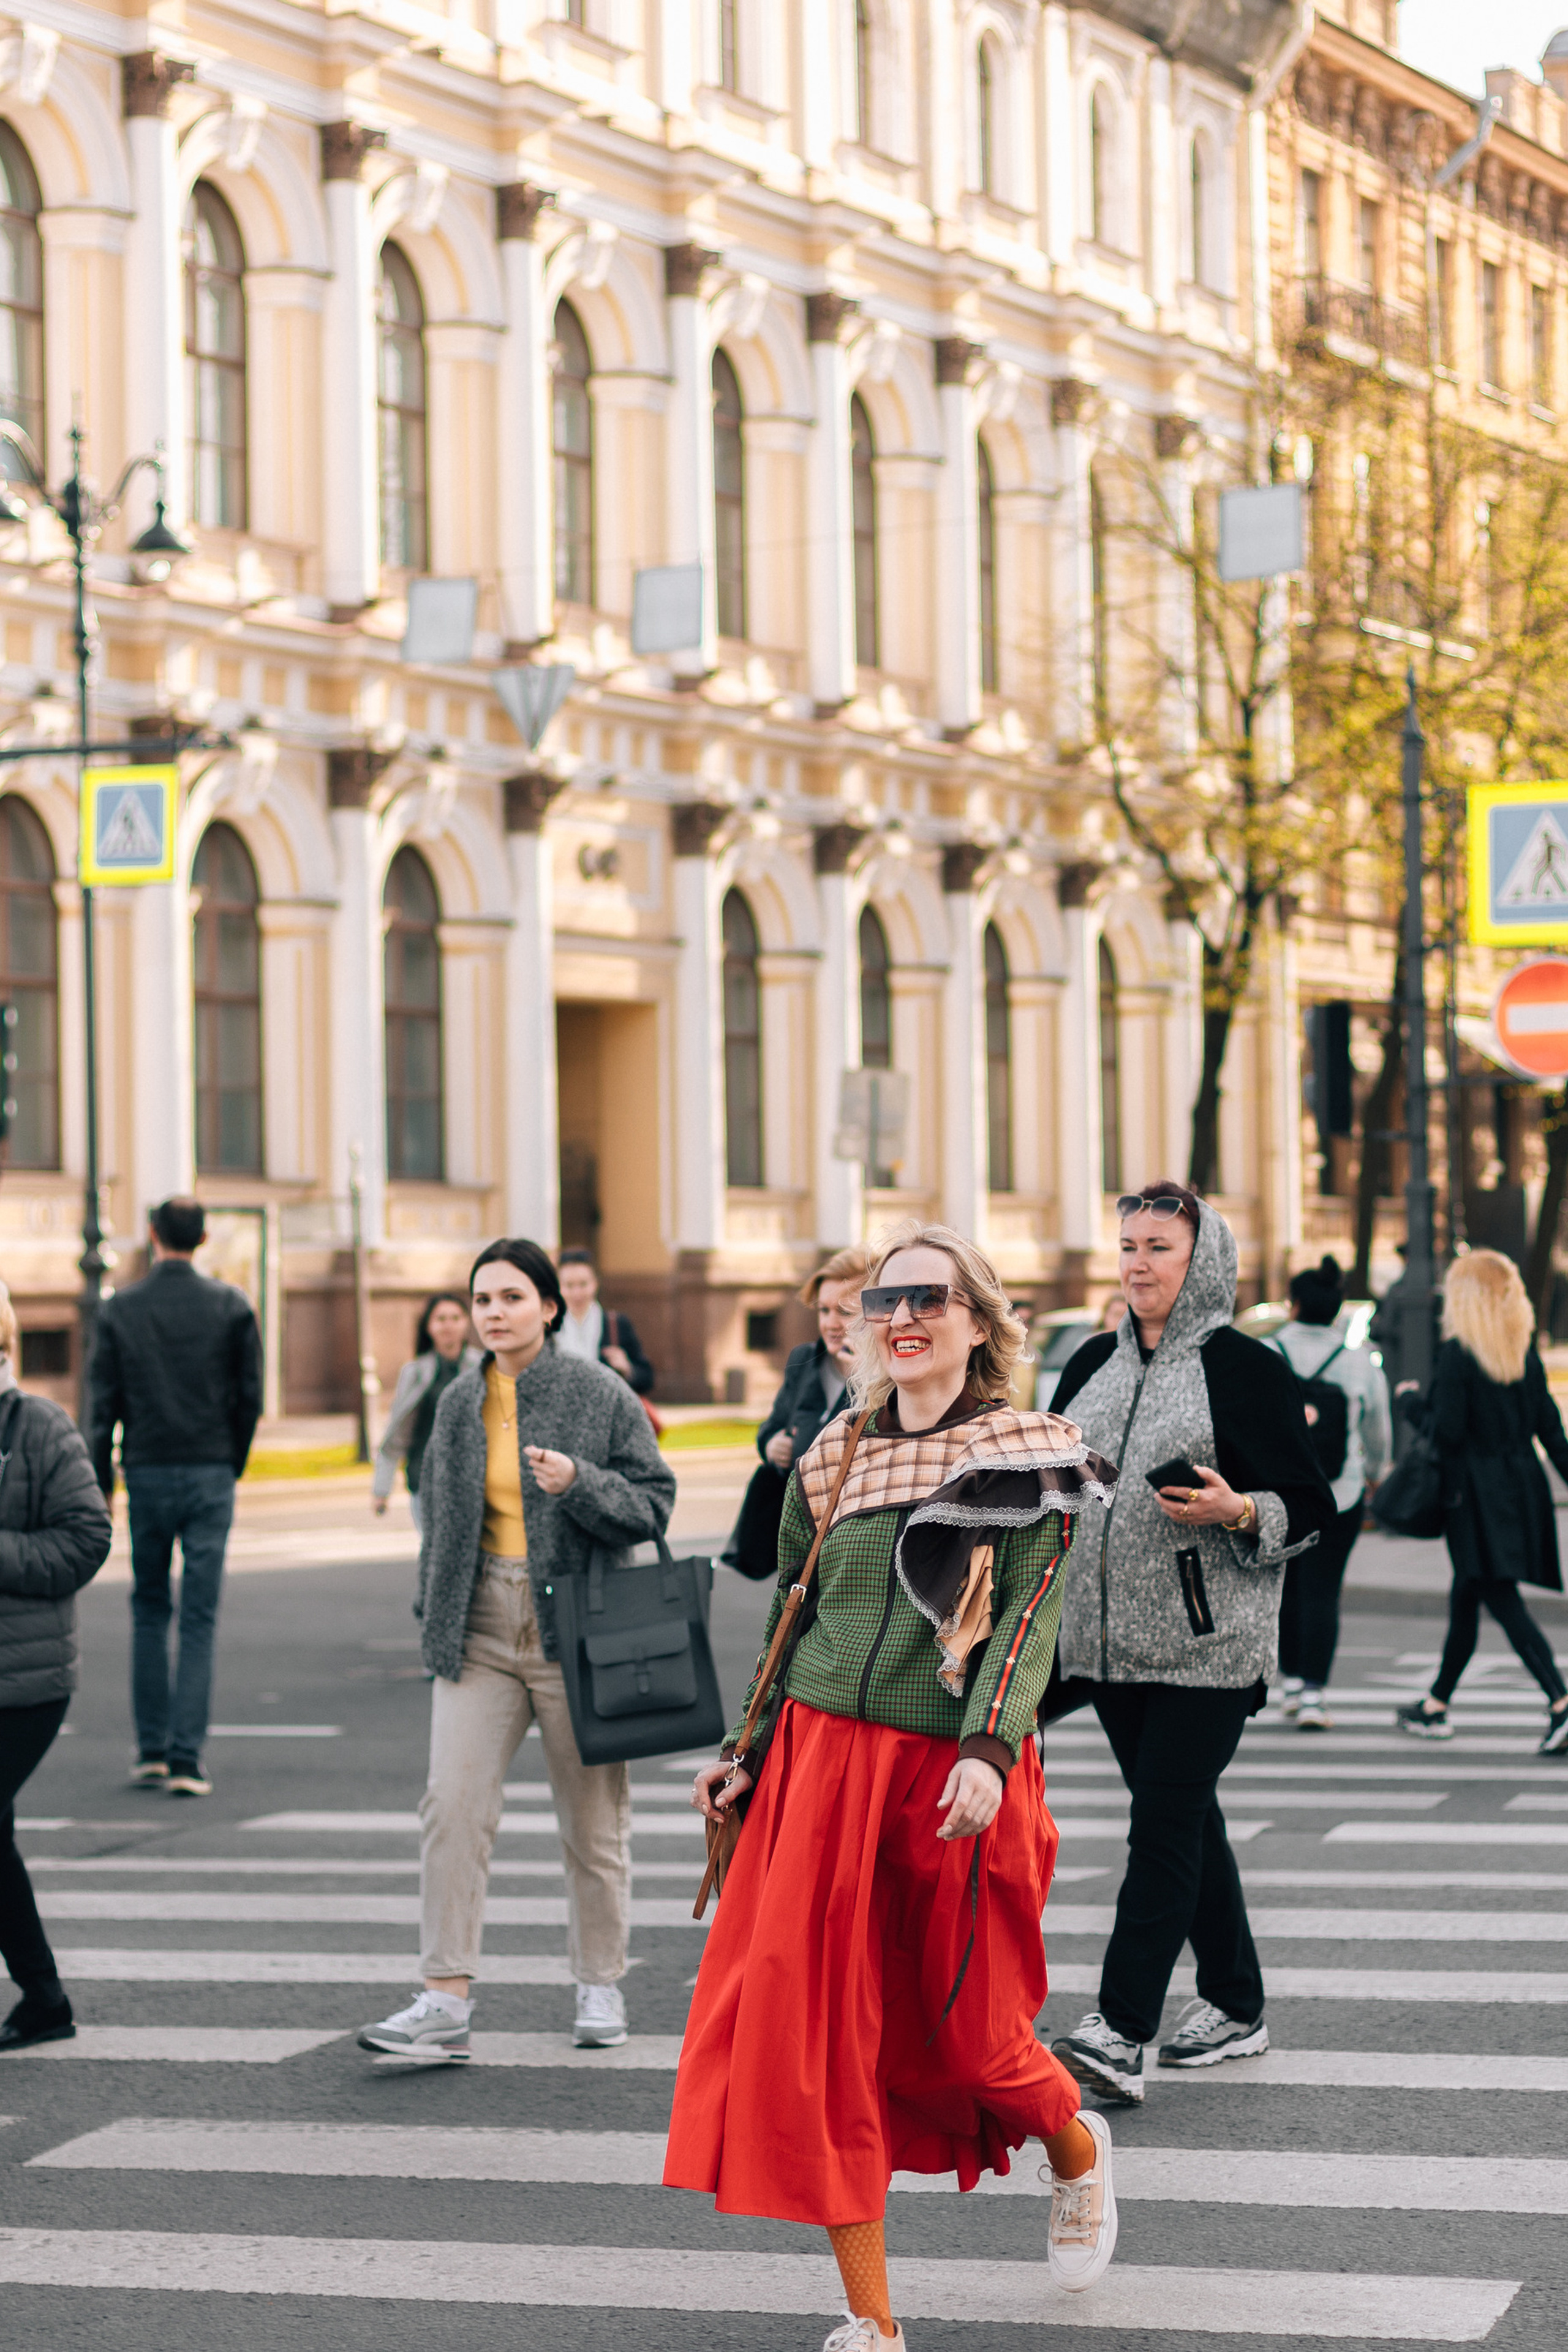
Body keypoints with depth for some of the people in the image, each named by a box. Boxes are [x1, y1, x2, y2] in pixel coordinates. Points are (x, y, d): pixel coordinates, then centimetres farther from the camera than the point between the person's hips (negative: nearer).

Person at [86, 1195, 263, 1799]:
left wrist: (102, 1483, 7)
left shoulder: (120, 1309, -2)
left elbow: (103, 1403, -1)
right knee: (199, 1618, 1)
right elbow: (250, 1394, -1)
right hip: (210, 1475, -1)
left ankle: (151, 1749, 13)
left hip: (147, 1475, 1)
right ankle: (186, 1759, -4)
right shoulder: (230, 1306, -3)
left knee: (148, 1609, 15)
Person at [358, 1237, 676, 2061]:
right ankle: (445, 2001, -9)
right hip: (480, 1628, 3)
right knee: (453, 1803, -10)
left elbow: (653, 1504, -4)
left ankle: (600, 1989, 21)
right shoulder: (459, 1403, 9)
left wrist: (580, 1483, -21)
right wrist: (432, 1617, 18)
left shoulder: (600, 1395, -4)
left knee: (592, 1820, 6)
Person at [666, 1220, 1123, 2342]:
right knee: (814, 2032, -5)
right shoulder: (832, 1456, 10)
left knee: (962, 2030, 7)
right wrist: (747, 1753, 14)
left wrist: (989, 1754, -25)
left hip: (954, 1775, -4)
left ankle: (1078, 2151, 43)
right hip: (825, 1758, 4)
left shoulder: (1031, 1453, -3)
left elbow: (1030, 1621, -12)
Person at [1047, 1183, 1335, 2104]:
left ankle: (1120, 2034, -17)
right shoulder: (1096, 1364, 13)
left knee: (1165, 1821, -11)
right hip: (1110, 1637, 6)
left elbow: (1311, 1508, -4)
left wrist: (1238, 1512, -22)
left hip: (1207, 1644, -6)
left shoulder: (1246, 1369, -4)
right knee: (1183, 1815, 12)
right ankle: (1237, 2007, 24)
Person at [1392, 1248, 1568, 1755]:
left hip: (1477, 1494, -7)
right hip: (1523, 1486, 7)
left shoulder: (1457, 1354, -14)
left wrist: (1411, 1402, 1)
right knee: (1466, 1597, 18)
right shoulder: (1524, 1352, 6)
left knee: (1502, 1599, -9)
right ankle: (1436, 1705, 28)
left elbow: (1446, 1432, -16)